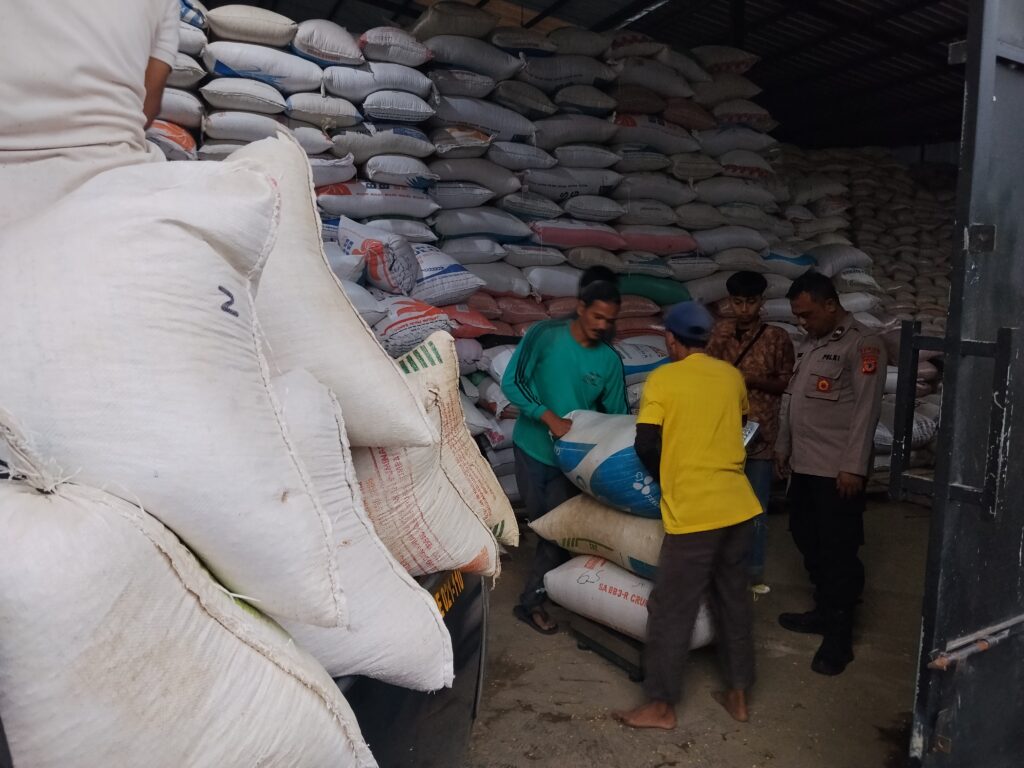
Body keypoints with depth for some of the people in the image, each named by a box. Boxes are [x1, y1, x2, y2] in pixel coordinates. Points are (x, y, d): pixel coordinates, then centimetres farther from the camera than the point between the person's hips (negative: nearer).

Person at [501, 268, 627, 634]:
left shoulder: (609, 360, -6)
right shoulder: (544, 335, -14)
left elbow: (616, 413, 0)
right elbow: (511, 383, -15)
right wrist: (549, 417, -24)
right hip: (533, 447, -2)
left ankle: (531, 600, 16)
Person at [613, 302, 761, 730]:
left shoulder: (662, 380, -8)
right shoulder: (731, 376, 8)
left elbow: (646, 445, -12)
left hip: (693, 511, -6)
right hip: (738, 505, 6)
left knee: (672, 611, 6)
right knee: (733, 598, 19)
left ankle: (661, 706, 17)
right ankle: (738, 694, 31)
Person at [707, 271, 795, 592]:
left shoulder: (777, 337, -4)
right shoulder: (721, 331, 6)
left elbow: (788, 384, -1)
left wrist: (755, 380, -17)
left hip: (758, 434, -2)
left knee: (756, 507, 6)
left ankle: (754, 572, 20)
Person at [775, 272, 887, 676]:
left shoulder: (862, 344, -11)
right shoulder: (808, 344, 14)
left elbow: (866, 410, -16)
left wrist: (854, 466, -19)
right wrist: (783, 446, 20)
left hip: (837, 470, -8)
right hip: (804, 465, 8)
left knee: (838, 550, -1)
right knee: (808, 541, 16)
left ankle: (840, 635, 10)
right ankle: (824, 611, 32)